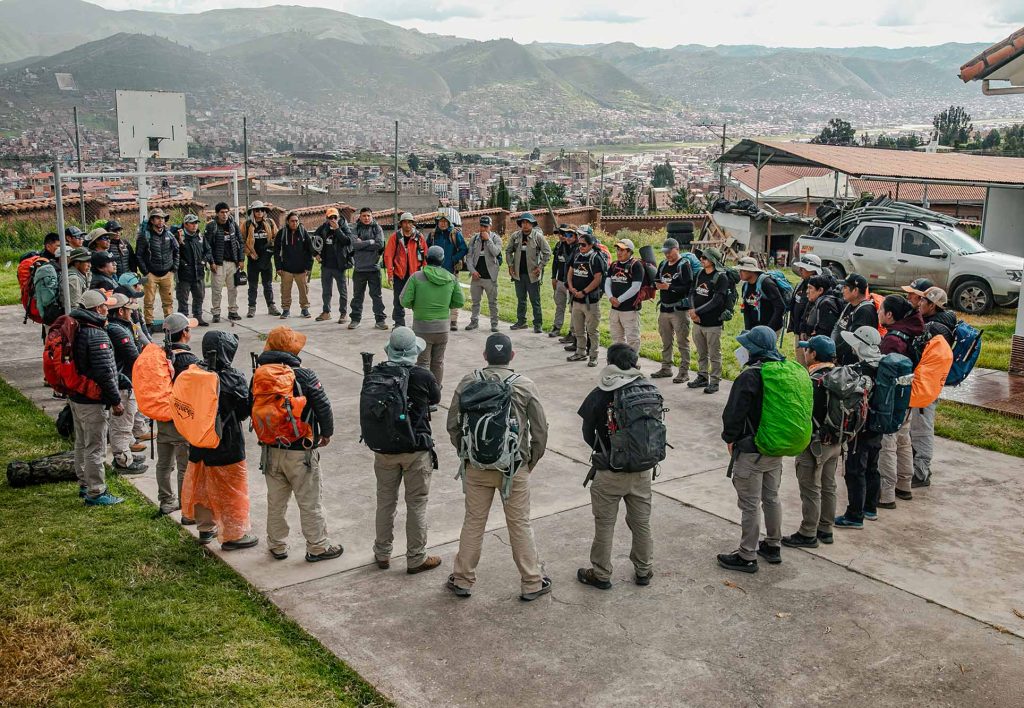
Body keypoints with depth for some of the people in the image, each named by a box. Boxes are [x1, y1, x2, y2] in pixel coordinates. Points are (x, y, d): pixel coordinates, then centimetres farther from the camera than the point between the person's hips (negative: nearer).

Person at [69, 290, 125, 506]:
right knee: (95, 448, -1)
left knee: (81, 444, 20)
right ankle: (95, 493, 6)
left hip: (76, 397, 10)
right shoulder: (97, 335, -23)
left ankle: (84, 485, 33)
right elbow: (104, 373, -24)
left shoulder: (74, 330, 6)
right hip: (93, 401, -10)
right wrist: (116, 401, -16)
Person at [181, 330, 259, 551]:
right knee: (231, 491, 8)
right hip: (226, 447, -6)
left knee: (202, 488, 21)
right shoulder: (234, 379, -20)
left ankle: (206, 528, 36)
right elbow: (245, 410, -11)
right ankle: (234, 535, 17)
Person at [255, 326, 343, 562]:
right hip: (301, 451, -5)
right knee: (310, 502, 8)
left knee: (275, 501, 17)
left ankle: (277, 546, 28)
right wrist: (326, 433, 3)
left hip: (271, 450, 5)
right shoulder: (304, 375, -18)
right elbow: (323, 408, -15)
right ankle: (317, 547, 17)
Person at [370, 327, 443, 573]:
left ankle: (382, 554, 28)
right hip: (416, 449, -3)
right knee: (416, 504, 8)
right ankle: (416, 559, 17)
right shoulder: (423, 376, -15)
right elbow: (436, 399, 4)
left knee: (385, 501, 17)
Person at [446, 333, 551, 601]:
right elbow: (540, 431, -5)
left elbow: (453, 425, 0)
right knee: (520, 525, 10)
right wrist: (530, 462, 9)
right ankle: (531, 583, 21)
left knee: (473, 523, 13)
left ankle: (463, 581, 24)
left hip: (476, 467, 1)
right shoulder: (525, 386, -7)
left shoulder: (468, 383, -4)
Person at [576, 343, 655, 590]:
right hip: (642, 469, 3)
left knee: (604, 524, 11)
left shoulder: (598, 396, -13)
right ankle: (644, 570, 30)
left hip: (610, 473, -3)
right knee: (641, 522, 18)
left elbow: (588, 435, -3)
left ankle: (601, 574, 22)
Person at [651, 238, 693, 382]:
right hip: (664, 308, 7)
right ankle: (666, 368, 26)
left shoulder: (684, 266, -9)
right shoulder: (663, 265, 13)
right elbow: (656, 281, 18)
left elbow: (688, 287, -18)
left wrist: (669, 287, -21)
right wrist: (657, 285, -5)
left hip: (679, 309, -7)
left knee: (682, 342, -3)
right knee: (666, 341, 15)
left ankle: (684, 372, 2)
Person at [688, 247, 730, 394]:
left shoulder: (721, 277, -11)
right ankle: (702, 377, 28)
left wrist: (697, 311, -18)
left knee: (714, 354, 2)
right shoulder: (699, 274, 10)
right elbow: (692, 293, 8)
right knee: (701, 353, 17)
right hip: (697, 322, 7)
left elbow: (716, 300, -19)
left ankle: (714, 381, 9)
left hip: (713, 323, -7)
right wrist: (693, 312, -8)